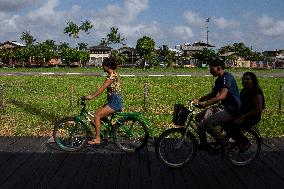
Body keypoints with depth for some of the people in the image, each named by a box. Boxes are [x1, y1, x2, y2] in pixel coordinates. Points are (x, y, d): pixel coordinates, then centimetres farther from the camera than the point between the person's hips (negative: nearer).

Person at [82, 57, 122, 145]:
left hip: (115, 102, -10)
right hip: (113, 101, 10)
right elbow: (102, 88, 17)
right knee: (97, 113, 10)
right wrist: (91, 95, 12)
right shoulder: (112, 74, 16)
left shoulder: (112, 75, -15)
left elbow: (102, 88, -21)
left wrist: (91, 96, -21)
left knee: (97, 116, -10)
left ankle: (97, 139, -4)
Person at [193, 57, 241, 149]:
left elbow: (222, 96, -31)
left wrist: (204, 104, -34)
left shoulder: (227, 77, -18)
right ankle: (203, 144, 15)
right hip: (223, 106, 10)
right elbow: (213, 94, 23)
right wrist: (199, 100, 9)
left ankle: (223, 144, -6)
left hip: (231, 110, -10)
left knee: (204, 124, -23)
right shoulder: (219, 79, 13)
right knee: (199, 117, 6)